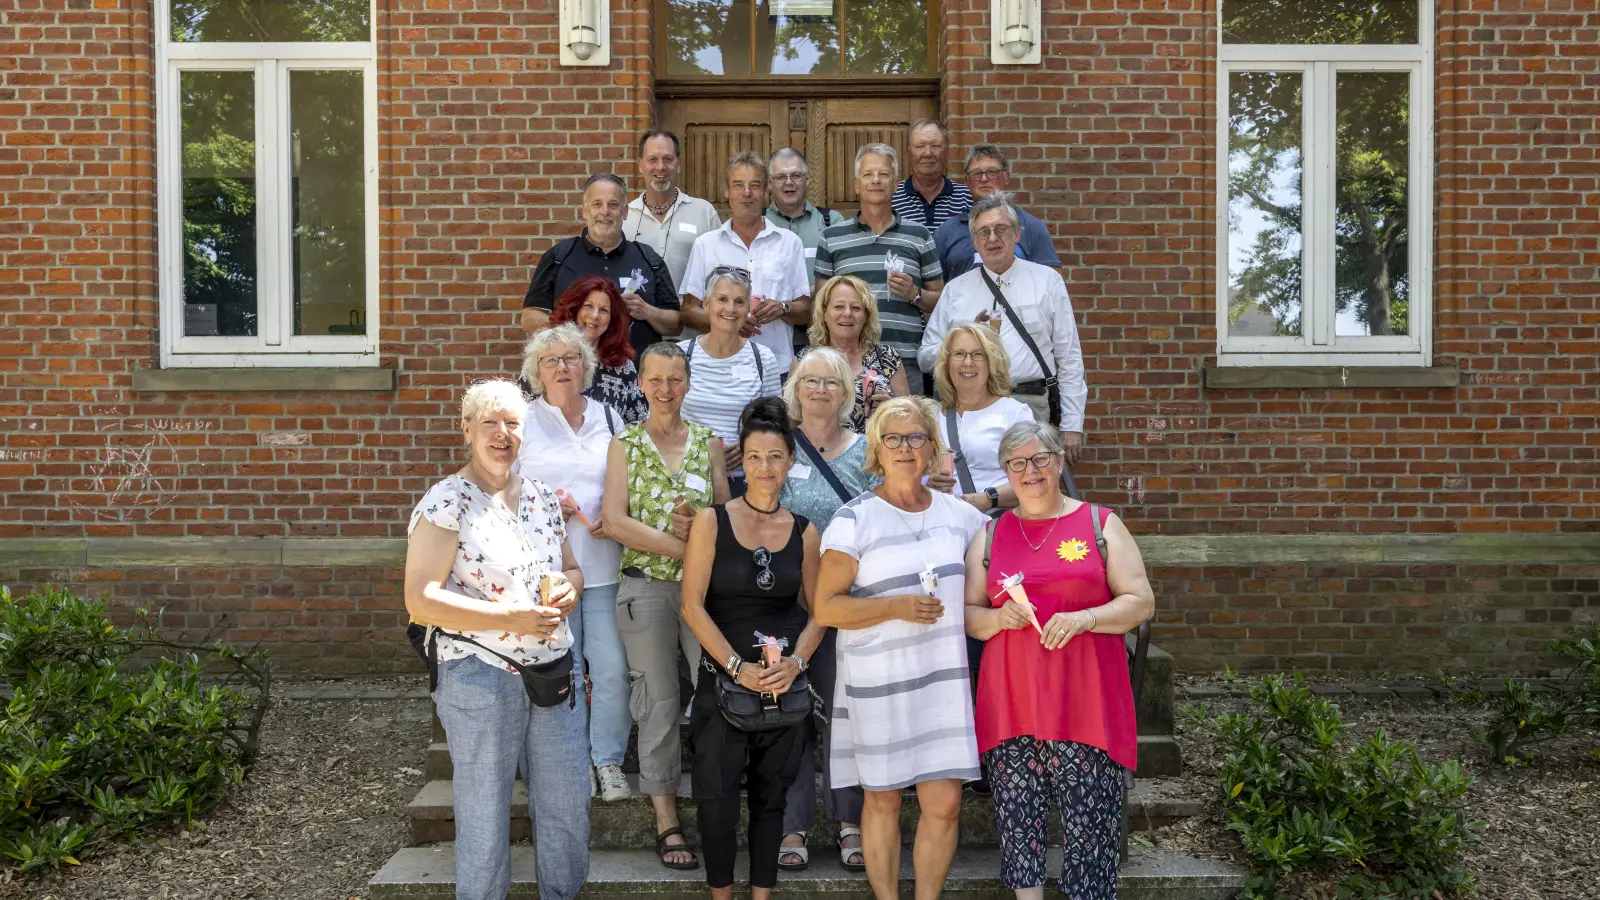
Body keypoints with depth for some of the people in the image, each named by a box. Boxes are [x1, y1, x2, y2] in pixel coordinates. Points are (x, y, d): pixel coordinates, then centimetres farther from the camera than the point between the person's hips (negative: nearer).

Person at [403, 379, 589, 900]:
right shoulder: (446, 504, -11)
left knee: (569, 804, 13)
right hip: (479, 677, -6)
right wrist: (510, 617, -23)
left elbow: (571, 568, 19)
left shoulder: (541, 496, 8)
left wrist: (568, 588, -5)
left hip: (553, 674, 6)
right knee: (485, 817, 7)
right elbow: (420, 600, -16)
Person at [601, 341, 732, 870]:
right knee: (660, 704, 3)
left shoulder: (709, 442, 9)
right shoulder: (624, 444, 5)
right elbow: (615, 521, -6)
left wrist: (698, 521, -13)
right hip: (646, 585, -1)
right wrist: (679, 544, -14)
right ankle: (667, 823, 10)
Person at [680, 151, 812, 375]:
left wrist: (783, 308, -10)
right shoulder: (705, 244, 10)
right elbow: (689, 312, 7)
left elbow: (806, 313, 11)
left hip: (778, 367, 0)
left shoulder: (789, 242, 11)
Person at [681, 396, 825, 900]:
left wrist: (796, 662, -10)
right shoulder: (712, 522, -4)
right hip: (722, 679, -2)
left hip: (786, 684, 3)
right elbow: (692, 605, -8)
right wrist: (737, 667, -15)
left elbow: (817, 610, 7)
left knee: (771, 796, 12)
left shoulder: (804, 532, 5)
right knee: (718, 799, 0)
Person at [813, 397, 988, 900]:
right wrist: (896, 606, -18)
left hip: (944, 677, 3)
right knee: (883, 800, 7)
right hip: (878, 682, -3)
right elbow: (826, 609, -7)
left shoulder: (958, 514, 8)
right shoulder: (855, 519, -4)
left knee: (945, 802, 0)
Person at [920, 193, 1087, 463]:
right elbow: (927, 354, 13)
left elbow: (1069, 359, 7)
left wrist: (1072, 426, 2)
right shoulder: (955, 290, 13)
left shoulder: (1047, 281, 9)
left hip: (1032, 409, -1)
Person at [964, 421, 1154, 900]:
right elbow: (969, 616, 13)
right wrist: (999, 617, -8)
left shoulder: (1101, 523, 6)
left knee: (1090, 823, -2)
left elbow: (1141, 602, 3)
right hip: (1012, 700, 2)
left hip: (1084, 700, -2)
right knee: (1017, 819, 4)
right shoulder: (990, 534, 13)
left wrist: (1084, 618, -13)